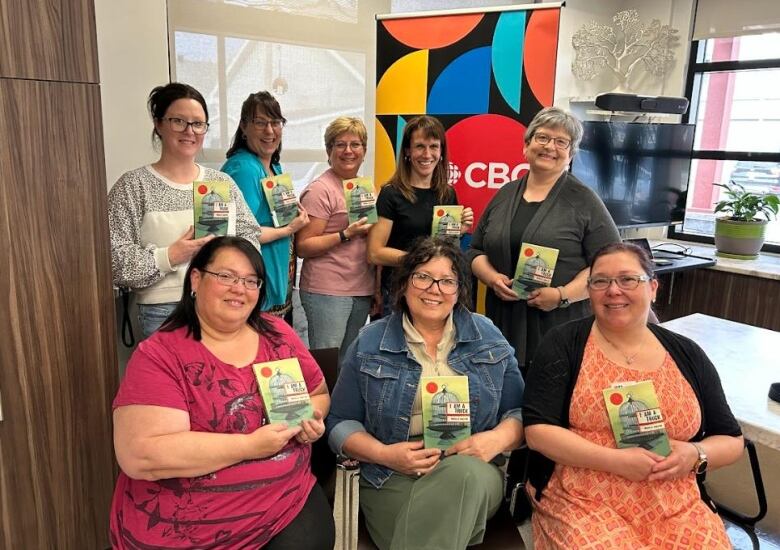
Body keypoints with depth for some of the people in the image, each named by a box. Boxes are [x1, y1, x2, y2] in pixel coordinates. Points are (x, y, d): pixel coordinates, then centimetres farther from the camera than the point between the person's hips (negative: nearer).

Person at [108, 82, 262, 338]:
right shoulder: (133, 186, -3)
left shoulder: (223, 182, 9)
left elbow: (250, 238, 8)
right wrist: (168, 258, -17)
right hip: (164, 315, -3)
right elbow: (112, 259, -8)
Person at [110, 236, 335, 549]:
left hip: (289, 504, 3)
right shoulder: (159, 355, -9)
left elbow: (319, 393, 17)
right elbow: (140, 456, -19)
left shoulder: (278, 335, 4)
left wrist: (312, 418, -6)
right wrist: (250, 445, -20)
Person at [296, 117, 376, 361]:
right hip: (326, 292, -7)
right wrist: (347, 234, -21)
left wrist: (377, 288, 16)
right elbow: (303, 247, -15)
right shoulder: (320, 190, -10)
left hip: (363, 291, 7)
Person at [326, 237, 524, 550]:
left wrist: (498, 439, -13)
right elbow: (340, 423, 6)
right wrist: (384, 454, -12)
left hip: (472, 471, 3)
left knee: (463, 473, -34)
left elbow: (520, 411, 9)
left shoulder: (488, 338, 8)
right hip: (393, 477, -2)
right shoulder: (369, 344, 5)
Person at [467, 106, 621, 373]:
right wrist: (492, 278, -6)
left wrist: (563, 295, -17)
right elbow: (476, 251, 15)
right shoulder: (505, 194, 11)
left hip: (562, 330, -3)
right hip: (504, 325, 4)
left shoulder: (584, 201, -2)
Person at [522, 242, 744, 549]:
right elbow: (538, 430, -10)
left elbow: (732, 440, 14)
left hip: (674, 508, 4)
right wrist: (617, 461, -18)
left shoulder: (688, 355, 8)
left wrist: (696, 454, -7)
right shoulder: (564, 345, -3)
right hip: (581, 501, -3)